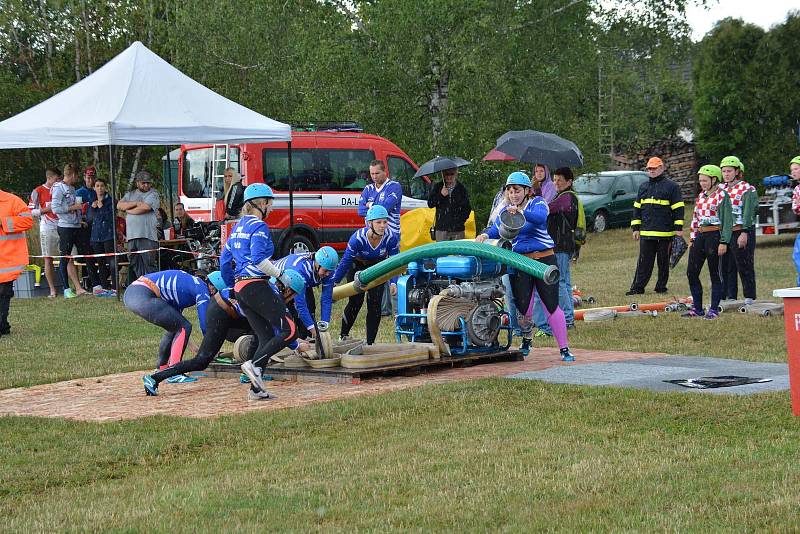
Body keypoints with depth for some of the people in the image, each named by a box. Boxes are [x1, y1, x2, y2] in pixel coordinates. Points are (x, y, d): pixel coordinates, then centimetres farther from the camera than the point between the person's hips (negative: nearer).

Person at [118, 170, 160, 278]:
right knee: (135, 264, 5)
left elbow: (145, 207, -12)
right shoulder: (130, 194, 21)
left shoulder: (153, 194, 4)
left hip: (147, 236, -5)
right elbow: (119, 206, 6)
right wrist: (136, 203, -4)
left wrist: (128, 210, 3)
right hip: (131, 235, 5)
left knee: (149, 264, -9)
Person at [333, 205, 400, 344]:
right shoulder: (358, 238, -34)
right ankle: (343, 336, 12)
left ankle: (370, 343, 2)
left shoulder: (391, 238, -28)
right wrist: (333, 282, -20)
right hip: (357, 267, -2)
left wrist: (393, 282, -31)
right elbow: (345, 262, -23)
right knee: (355, 302, -10)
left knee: (374, 304, -7)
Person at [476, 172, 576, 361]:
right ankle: (526, 342, 29)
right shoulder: (505, 211, 11)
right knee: (522, 305, 2)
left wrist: (521, 212, -44)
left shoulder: (537, 203, -2)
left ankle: (564, 349, -2)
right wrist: (485, 235, -30)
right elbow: (496, 230, -6)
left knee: (551, 304, -7)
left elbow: (541, 218, -26)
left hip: (543, 259, -3)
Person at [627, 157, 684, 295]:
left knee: (663, 261, 4)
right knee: (644, 261, 3)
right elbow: (637, 208, 20)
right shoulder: (643, 187, 16)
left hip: (665, 232, -4)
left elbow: (678, 209, -3)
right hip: (646, 232, 4)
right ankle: (638, 287, 4)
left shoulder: (671, 186, 0)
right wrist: (636, 228, 13)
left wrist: (678, 228, -8)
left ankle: (661, 287, 12)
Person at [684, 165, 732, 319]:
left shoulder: (722, 195, -7)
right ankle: (697, 308, 12)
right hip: (700, 236, 8)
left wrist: (723, 242, -15)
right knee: (691, 272, 4)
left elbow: (727, 220, -11)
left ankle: (714, 309, 6)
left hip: (714, 236, -7)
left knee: (714, 274, -1)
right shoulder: (701, 196, 15)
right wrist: (692, 239, 15)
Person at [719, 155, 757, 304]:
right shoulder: (721, 189, 15)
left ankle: (749, 297, 4)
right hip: (724, 233, 6)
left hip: (741, 232, -6)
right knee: (726, 266, 6)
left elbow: (748, 213, -12)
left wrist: (744, 233, -19)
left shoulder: (747, 189, -5)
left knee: (745, 266, -2)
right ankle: (730, 296, 13)